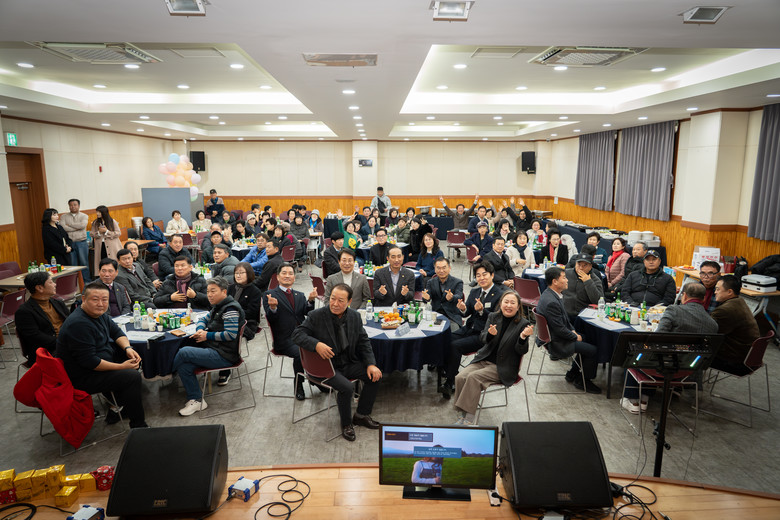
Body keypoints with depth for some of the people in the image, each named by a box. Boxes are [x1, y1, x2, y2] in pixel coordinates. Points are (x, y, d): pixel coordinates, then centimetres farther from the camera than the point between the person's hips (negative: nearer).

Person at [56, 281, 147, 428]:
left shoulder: (99, 313, 1)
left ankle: (117, 409, 14)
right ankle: (138, 427, -10)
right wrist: (121, 366, -23)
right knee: (132, 377, -21)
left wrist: (128, 348, -7)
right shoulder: (79, 324, -29)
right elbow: (90, 362, -30)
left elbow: (116, 331, 13)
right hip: (83, 377, -10)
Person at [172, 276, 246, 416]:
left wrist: (207, 335, -13)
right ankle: (196, 400, -2)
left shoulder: (230, 310, -14)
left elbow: (231, 335, -22)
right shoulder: (217, 307, 18)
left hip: (224, 356, -9)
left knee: (184, 352, -19)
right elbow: (203, 320, 27)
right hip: (214, 349, 9)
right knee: (184, 365, -11)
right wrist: (200, 330, 3)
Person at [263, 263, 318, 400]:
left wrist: (310, 301, -14)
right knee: (299, 353, -31)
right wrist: (272, 307, -25)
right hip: (284, 340, -4)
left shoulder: (300, 295, 21)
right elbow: (271, 319, -4)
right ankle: (298, 385, -9)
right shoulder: (269, 295, 7)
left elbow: (308, 313, 6)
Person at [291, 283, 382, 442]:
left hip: (349, 363, 5)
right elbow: (297, 334, -16)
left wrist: (371, 364, -7)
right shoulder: (316, 316, -13)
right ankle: (346, 424, 0)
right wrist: (316, 344, -34)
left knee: (375, 376, -10)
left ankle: (361, 415, 11)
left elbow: (363, 342, 6)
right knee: (346, 387, -28)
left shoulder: (355, 316, 0)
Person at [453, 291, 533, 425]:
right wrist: (490, 334, -22)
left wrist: (523, 337, -28)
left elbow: (521, 351, -8)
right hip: (484, 359, 4)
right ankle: (462, 416, -12)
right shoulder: (493, 317, 7)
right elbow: (482, 339, 0)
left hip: (502, 367, -4)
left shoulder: (523, 324, -5)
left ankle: (469, 419, -20)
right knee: (460, 377, -20)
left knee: (473, 377, -27)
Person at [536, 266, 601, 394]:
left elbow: (565, 317, 17)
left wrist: (572, 330, 6)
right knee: (593, 351, -7)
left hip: (555, 336, 10)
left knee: (585, 339, 20)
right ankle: (582, 381, 13)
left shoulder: (551, 294, 2)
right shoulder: (551, 302, -31)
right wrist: (575, 336, -9)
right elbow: (560, 329, -24)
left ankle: (572, 374, 29)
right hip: (556, 344, -10)